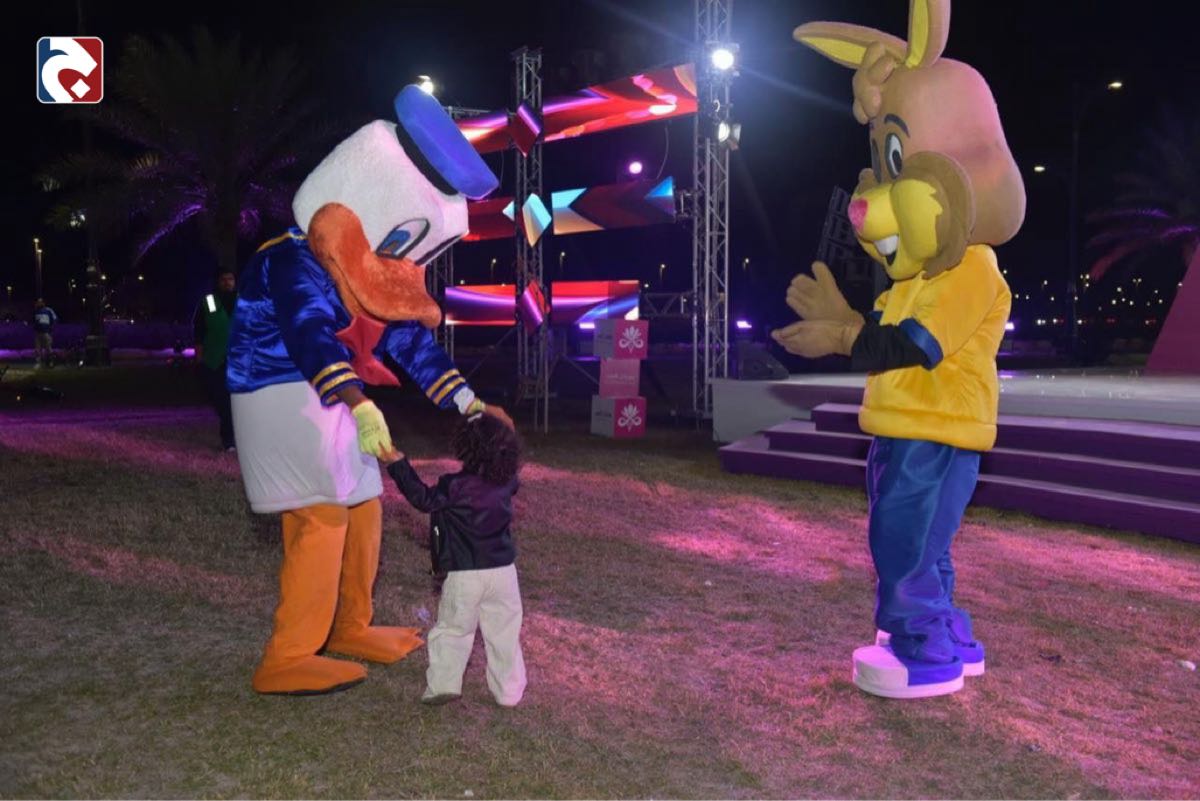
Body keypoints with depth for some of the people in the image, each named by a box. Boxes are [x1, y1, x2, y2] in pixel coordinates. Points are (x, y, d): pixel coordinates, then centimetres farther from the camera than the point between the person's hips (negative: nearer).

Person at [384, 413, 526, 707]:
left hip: (463, 575, -3)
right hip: (503, 571, 4)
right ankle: (509, 691, 18)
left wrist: (398, 464, 0)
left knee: (452, 631, 12)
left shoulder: (454, 488, -18)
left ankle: (443, 684, 10)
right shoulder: (507, 483, -5)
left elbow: (423, 498, -5)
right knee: (504, 633, 12)